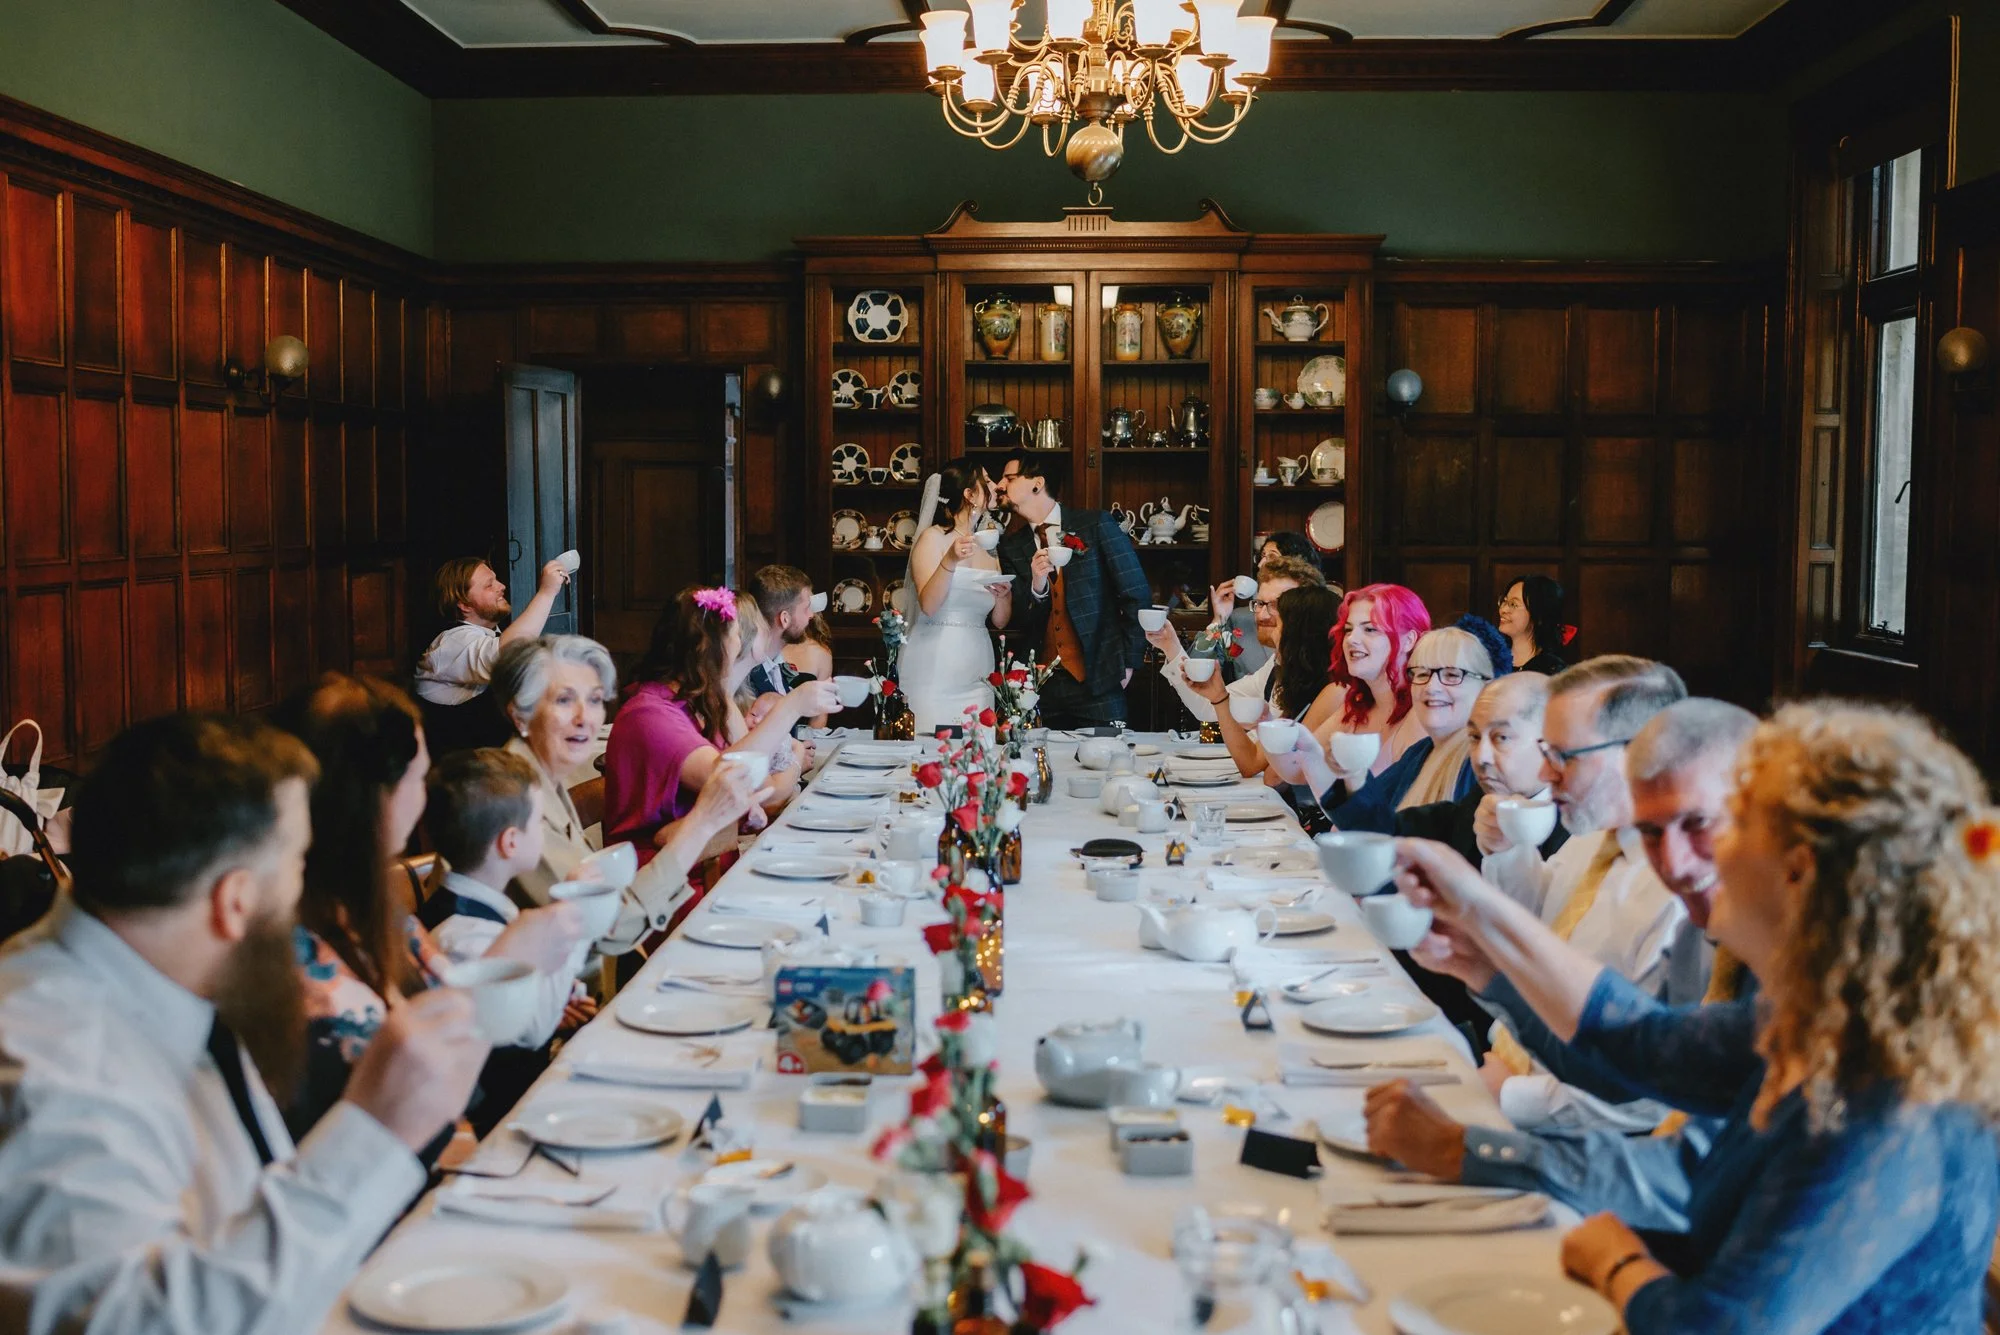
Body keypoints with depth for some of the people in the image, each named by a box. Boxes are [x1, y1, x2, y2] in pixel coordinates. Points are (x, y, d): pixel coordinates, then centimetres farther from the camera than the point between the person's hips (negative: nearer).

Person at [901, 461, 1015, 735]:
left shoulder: (988, 548, 13)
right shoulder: (934, 538, -3)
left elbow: (999, 621, 12)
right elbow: (928, 606, -15)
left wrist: (1004, 595, -8)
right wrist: (950, 561, -27)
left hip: (976, 675, 5)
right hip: (934, 669, -5)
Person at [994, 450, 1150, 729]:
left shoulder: (1096, 525, -2)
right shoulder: (1011, 547, 8)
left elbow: (1137, 593, -1)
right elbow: (1016, 619, 5)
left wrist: (1128, 662, -2)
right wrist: (1037, 586, -15)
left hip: (1098, 679, -3)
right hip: (1042, 683, 3)